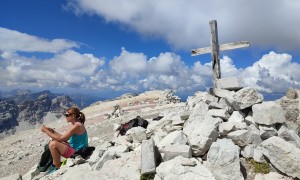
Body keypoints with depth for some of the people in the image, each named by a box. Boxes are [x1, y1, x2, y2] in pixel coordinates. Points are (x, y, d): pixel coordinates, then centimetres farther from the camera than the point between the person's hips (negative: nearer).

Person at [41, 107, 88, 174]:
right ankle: (54, 165, 15)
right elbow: (64, 139, 14)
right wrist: (52, 131, 8)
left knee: (53, 144, -17)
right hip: (75, 149, 10)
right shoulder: (77, 125, 10)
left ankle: (57, 168, -2)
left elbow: (61, 139, -20)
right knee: (54, 141, 13)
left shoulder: (77, 126, -20)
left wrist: (46, 131, -11)